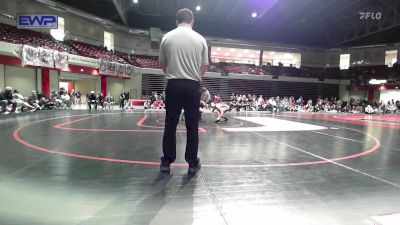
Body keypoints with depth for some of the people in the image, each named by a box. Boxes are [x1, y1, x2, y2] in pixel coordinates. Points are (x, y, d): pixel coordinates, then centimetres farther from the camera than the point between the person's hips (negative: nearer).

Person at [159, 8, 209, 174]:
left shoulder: (167, 37, 4)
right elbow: (204, 67, 7)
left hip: (173, 85, 0)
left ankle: (166, 162, 14)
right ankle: (193, 164, 14)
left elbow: (162, 64, 12)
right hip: (193, 86, 0)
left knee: (170, 125, 8)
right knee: (192, 126, 6)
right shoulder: (200, 39, 3)